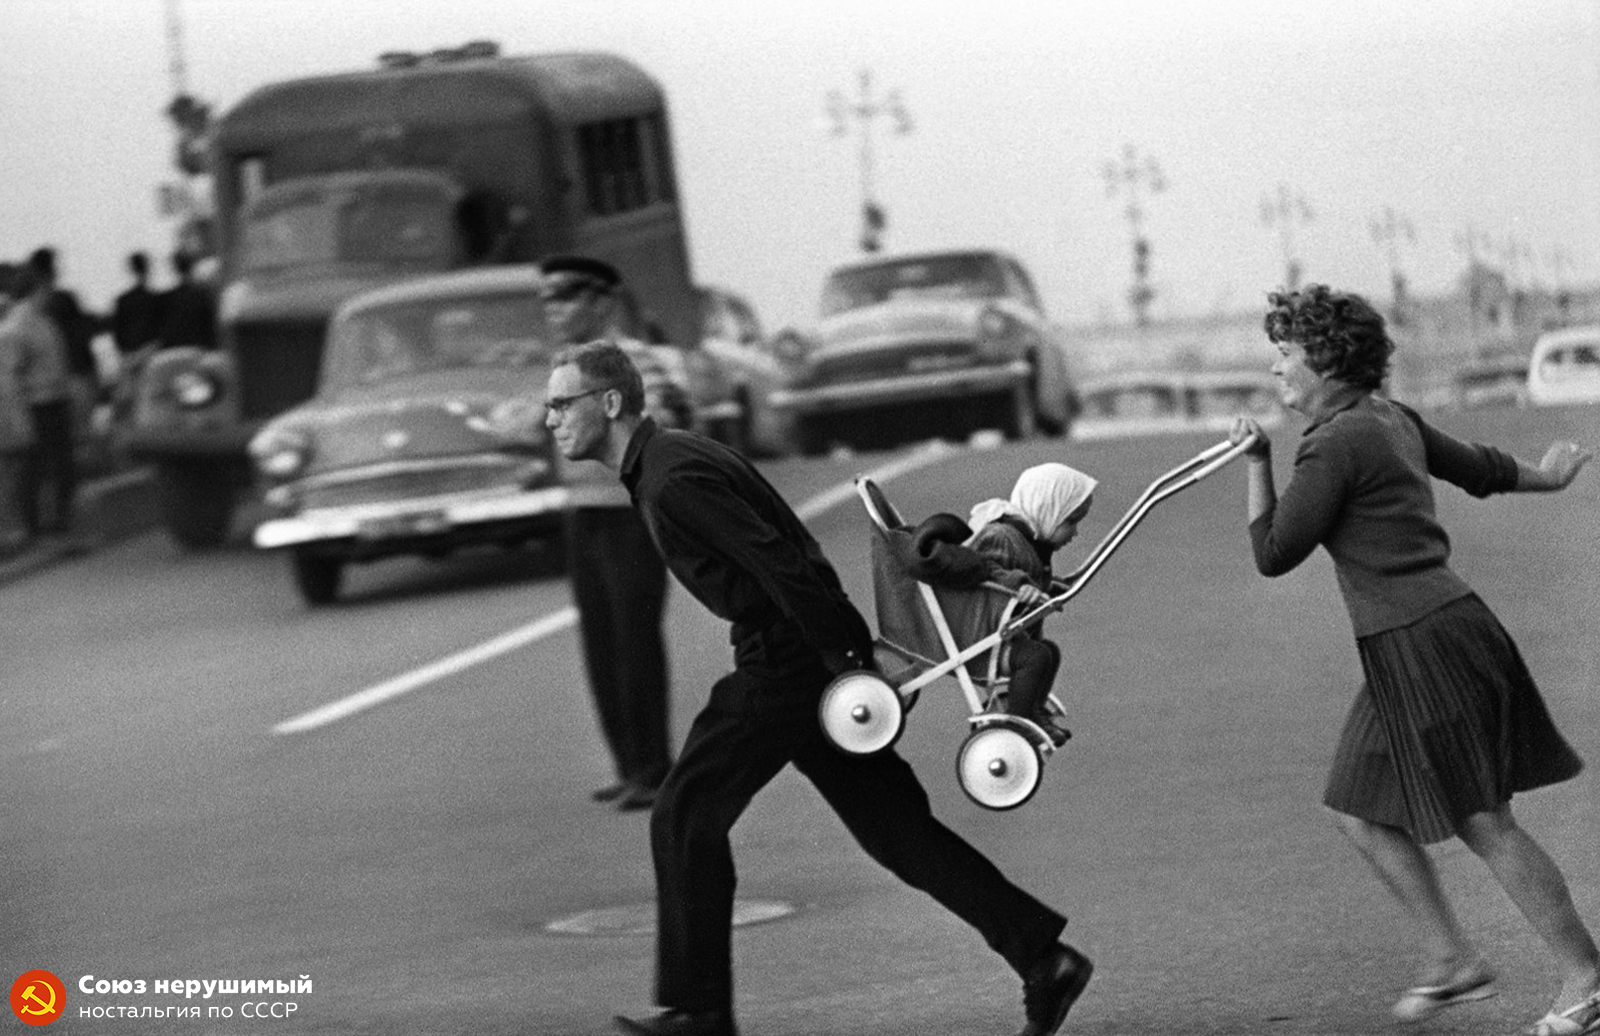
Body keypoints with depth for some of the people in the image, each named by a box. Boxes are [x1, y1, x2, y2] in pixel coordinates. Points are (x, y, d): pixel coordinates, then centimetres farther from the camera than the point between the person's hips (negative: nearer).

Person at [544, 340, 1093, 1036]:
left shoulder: (673, 482, -17)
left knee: (685, 816, -1)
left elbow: (780, 565, -23)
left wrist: (844, 660, -21)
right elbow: (787, 551, 20)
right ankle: (1043, 958, 7)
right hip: (809, 659, 10)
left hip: (782, 664, -10)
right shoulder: (671, 459, 16)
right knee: (895, 828, 8)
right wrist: (850, 657, 19)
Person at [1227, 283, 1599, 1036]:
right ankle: (1450, 960, 19)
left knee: (1484, 823, -5)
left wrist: (1255, 462, -2)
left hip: (1424, 644, -10)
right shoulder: (1390, 421, 11)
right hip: (1407, 647, 10)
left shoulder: (1336, 444, -16)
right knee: (1363, 816, 14)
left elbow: (1273, 554, -12)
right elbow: (1478, 469, 26)